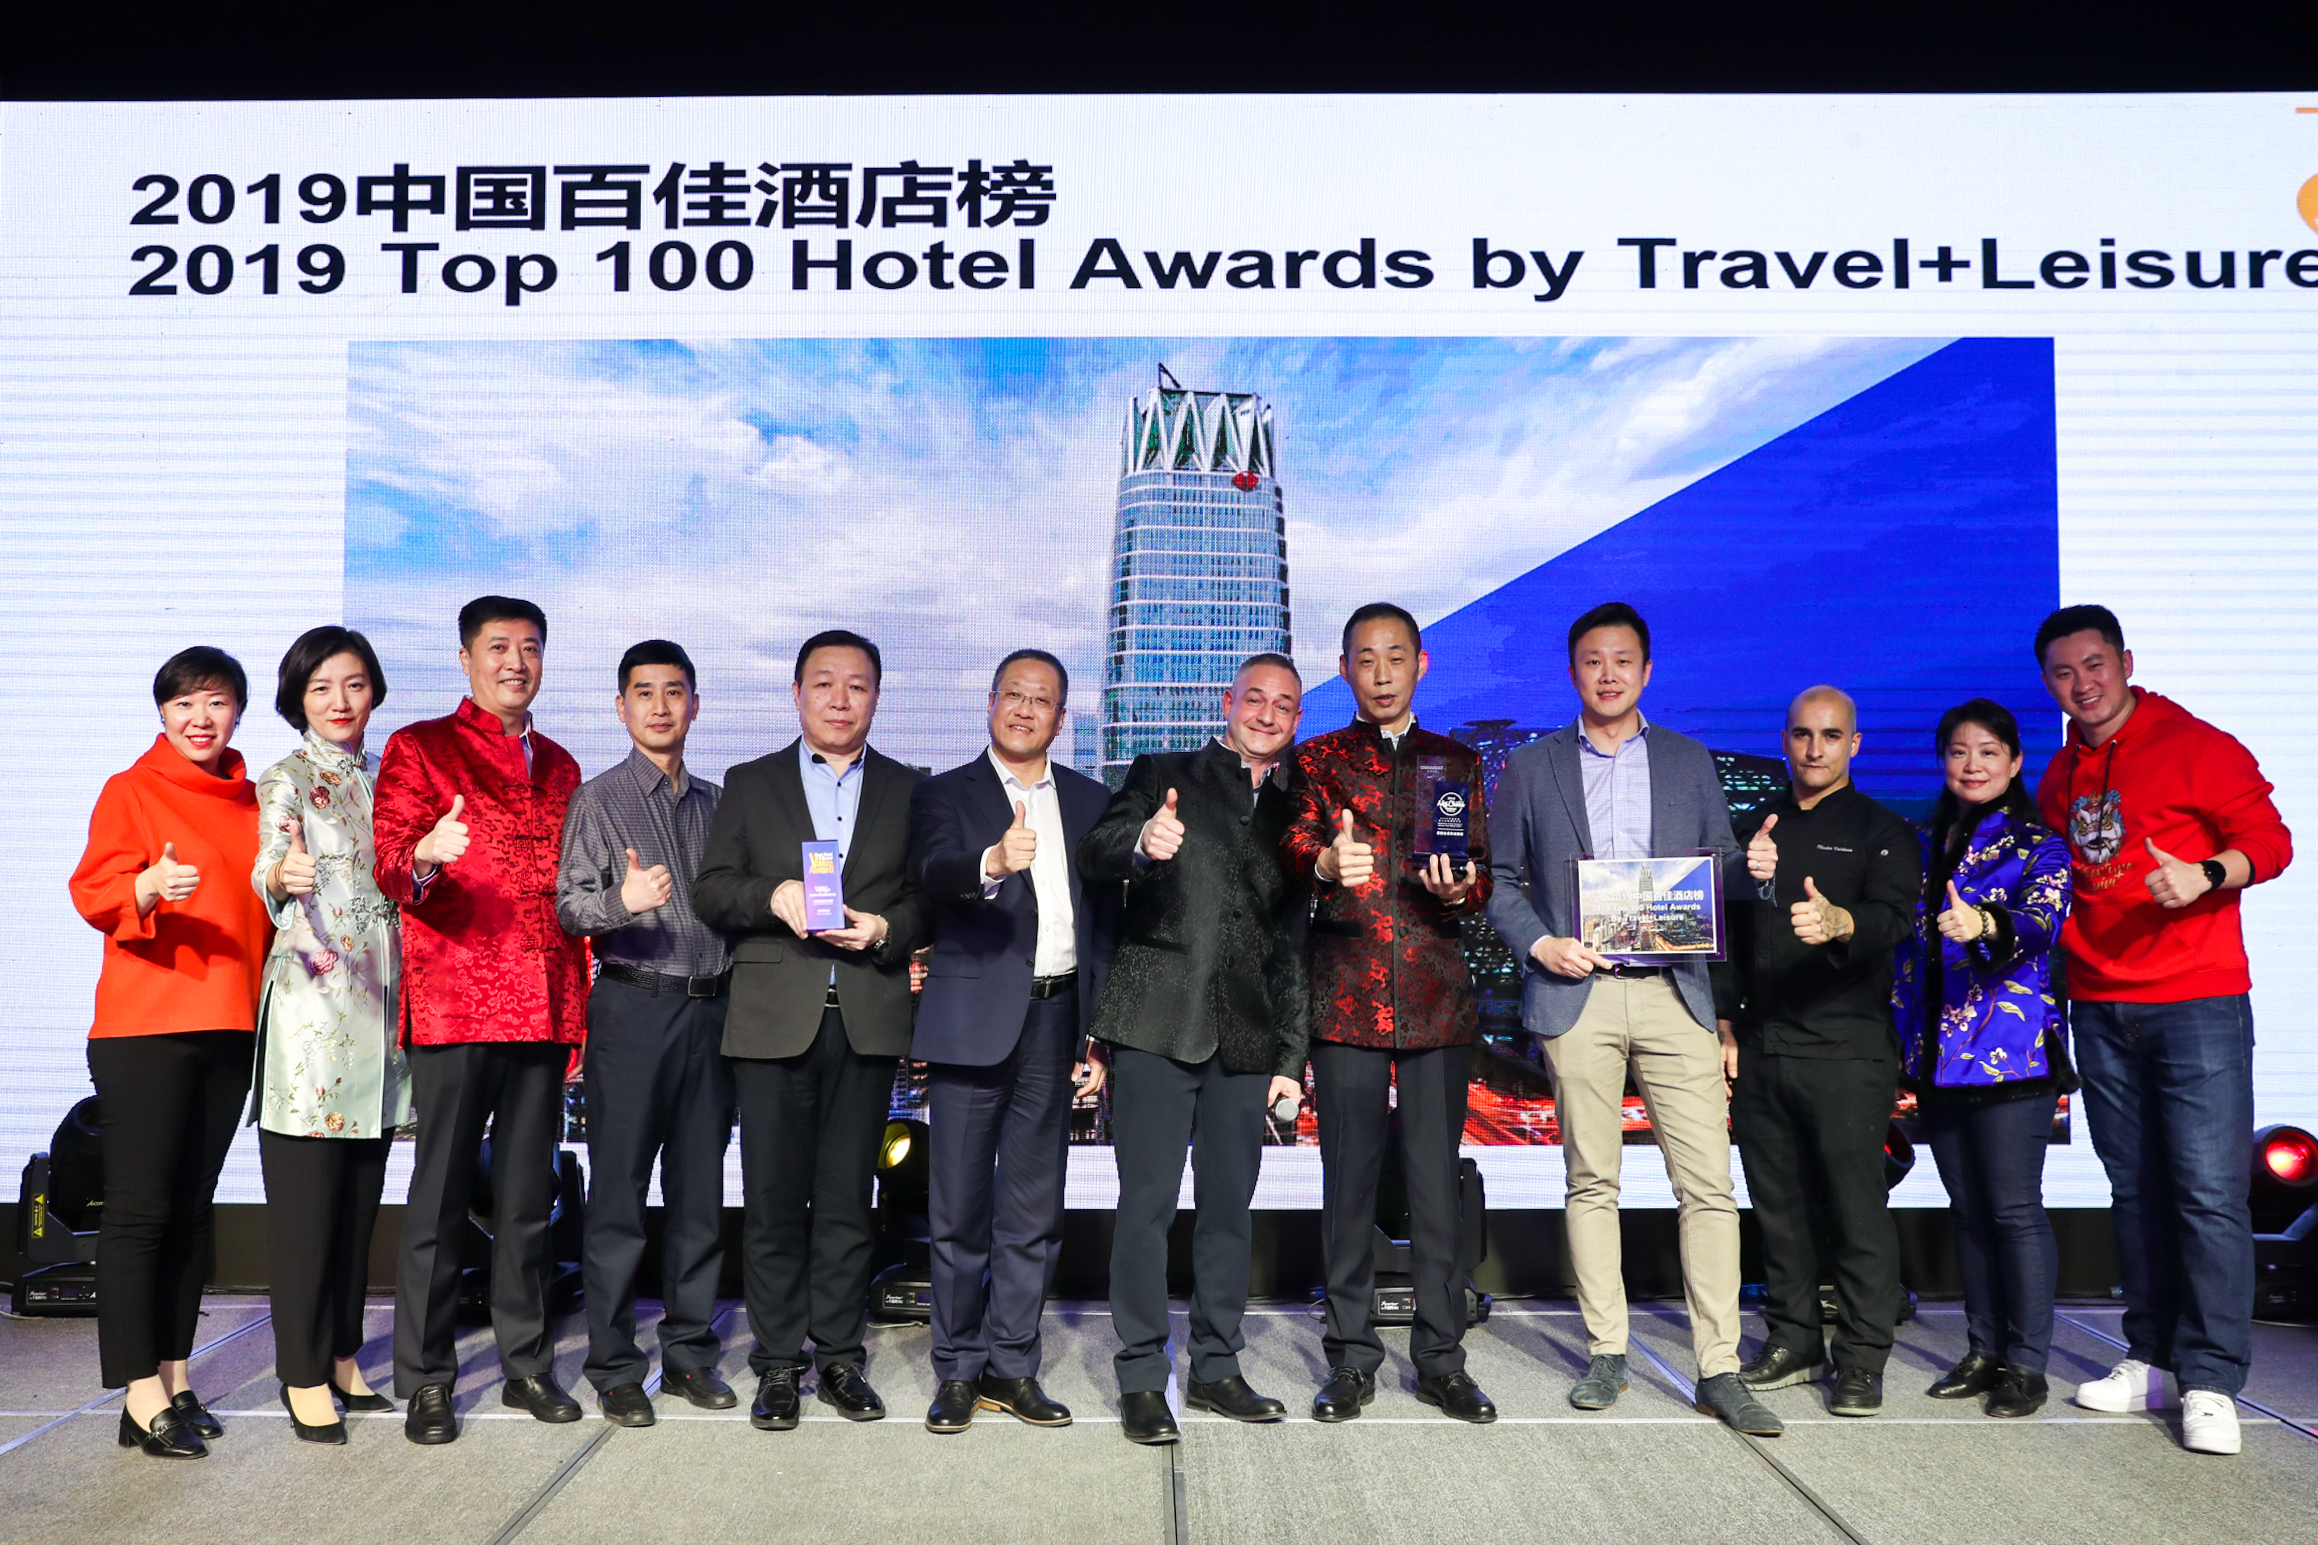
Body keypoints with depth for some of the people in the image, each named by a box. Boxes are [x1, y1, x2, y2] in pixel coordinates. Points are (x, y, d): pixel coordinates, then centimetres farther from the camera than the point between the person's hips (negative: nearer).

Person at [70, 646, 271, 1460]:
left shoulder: (251, 802, 14)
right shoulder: (130, 791, -1)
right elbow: (93, 893, -11)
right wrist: (148, 888, -30)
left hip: (228, 1025, 6)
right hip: (143, 1025, -5)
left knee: (192, 1209, 11)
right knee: (139, 1207, -4)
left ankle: (175, 1377, 19)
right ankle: (141, 1397, 0)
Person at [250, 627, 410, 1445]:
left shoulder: (381, 778, 15)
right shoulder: (286, 779, -3)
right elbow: (272, 862, -23)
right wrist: (283, 876, -44)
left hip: (380, 997, 6)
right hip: (313, 1000, -6)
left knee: (361, 1193, 11)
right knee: (307, 1192, -3)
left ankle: (342, 1357, 21)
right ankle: (304, 1374, 7)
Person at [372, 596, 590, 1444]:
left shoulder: (559, 767, 19)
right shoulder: (419, 748, 4)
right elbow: (390, 866, -5)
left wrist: (579, 1011, 15)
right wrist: (424, 858, -30)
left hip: (544, 1011, 5)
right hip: (452, 1003, -4)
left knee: (529, 1194, 9)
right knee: (440, 1193, -1)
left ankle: (526, 1363, 18)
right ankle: (426, 1380, 8)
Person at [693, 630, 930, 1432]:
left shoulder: (908, 790, 12)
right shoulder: (748, 784, 11)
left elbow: (930, 898, 8)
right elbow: (710, 892, 5)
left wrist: (885, 929, -11)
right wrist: (772, 896, -14)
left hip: (868, 1021, 1)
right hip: (774, 1019, 0)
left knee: (847, 1200, 6)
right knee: (773, 1200, 2)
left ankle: (840, 1358, 16)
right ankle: (778, 1364, 12)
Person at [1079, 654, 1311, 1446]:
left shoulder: (1295, 813, 17)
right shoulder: (1163, 777, 6)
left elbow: (1294, 946, 18)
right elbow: (1093, 857, -9)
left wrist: (1292, 1056, 12)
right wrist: (1141, 842, -32)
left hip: (1247, 1038, 4)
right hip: (1159, 1023, -4)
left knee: (1229, 1209, 10)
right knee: (1147, 1204, -1)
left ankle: (1216, 1368, 22)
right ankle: (1142, 1380, 9)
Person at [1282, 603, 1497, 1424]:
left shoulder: (1458, 762, 15)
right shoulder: (1317, 758, 10)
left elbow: (1483, 876, 11)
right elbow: (1297, 839, -9)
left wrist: (1462, 890, -13)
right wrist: (1327, 863, -33)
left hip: (1437, 995, 1)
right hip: (1347, 995, -1)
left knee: (1437, 1183, 3)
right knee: (1349, 1181, 3)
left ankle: (1441, 1358, 15)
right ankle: (1351, 1358, 14)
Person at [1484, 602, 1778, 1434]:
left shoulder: (1690, 762, 13)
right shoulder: (1531, 768, 10)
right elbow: (1503, 882, 10)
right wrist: (1539, 943, -8)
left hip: (1675, 992, 1)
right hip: (1577, 994, 0)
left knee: (1708, 1184, -4)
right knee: (1591, 1182, 6)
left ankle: (1719, 1372, 3)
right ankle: (1605, 1352, 18)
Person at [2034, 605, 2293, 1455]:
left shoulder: (2197, 748, -3)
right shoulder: (2061, 777, 13)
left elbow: (2270, 840, -5)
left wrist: (2207, 875, -24)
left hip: (2197, 1003, -5)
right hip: (2099, 1013, 5)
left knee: (2209, 1191, -7)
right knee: (2135, 1191, 10)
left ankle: (2210, 1383, -1)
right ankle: (2151, 1360, 19)